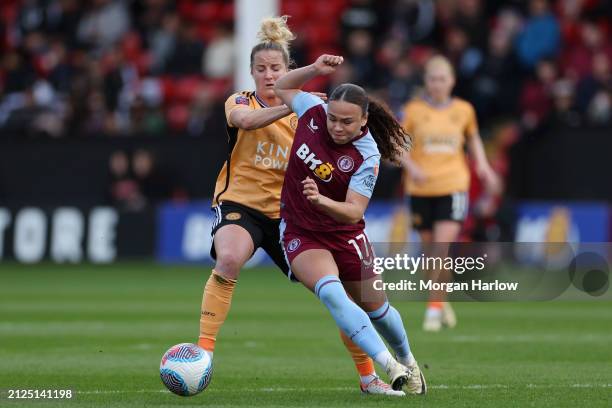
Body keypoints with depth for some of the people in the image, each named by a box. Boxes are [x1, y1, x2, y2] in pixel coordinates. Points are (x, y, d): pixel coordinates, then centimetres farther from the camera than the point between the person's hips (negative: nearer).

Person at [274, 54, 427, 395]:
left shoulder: (366, 157, -22)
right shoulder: (313, 111, -13)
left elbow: (354, 211, -28)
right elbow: (282, 88, 7)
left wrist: (321, 201, -47)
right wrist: (315, 69, -10)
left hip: (344, 235, -1)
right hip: (301, 234, 1)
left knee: (375, 308, 15)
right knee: (331, 292, -27)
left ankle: (408, 363, 46)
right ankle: (390, 367, -33)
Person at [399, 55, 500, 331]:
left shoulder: (464, 110, 5)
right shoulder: (414, 109, 0)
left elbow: (473, 138, 23)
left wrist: (482, 166, 11)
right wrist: (410, 166, -14)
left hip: (453, 186, -1)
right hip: (420, 188, 1)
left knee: (444, 244, -16)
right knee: (431, 247, 7)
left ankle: (434, 307, -8)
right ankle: (443, 301, 30)